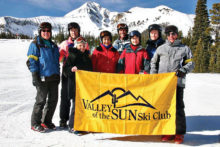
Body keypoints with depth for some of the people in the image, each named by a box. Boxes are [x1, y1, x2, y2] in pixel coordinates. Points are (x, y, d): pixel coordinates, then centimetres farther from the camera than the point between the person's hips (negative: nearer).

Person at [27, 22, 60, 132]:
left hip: (53, 77, 6)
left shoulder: (53, 45, 20)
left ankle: (46, 121, 22)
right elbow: (31, 61, -5)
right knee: (41, 100, -4)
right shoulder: (35, 44, 1)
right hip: (42, 77, -6)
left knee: (53, 99, 8)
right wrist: (35, 76, -12)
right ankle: (35, 123, 10)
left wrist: (58, 75, 17)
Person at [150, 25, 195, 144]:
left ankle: (179, 133, 6)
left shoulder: (184, 48, 13)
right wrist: (153, 75, 10)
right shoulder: (161, 48, 18)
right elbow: (154, 62, 22)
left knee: (178, 107, -6)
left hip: (177, 82, -2)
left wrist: (183, 70, -9)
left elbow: (190, 64, 11)